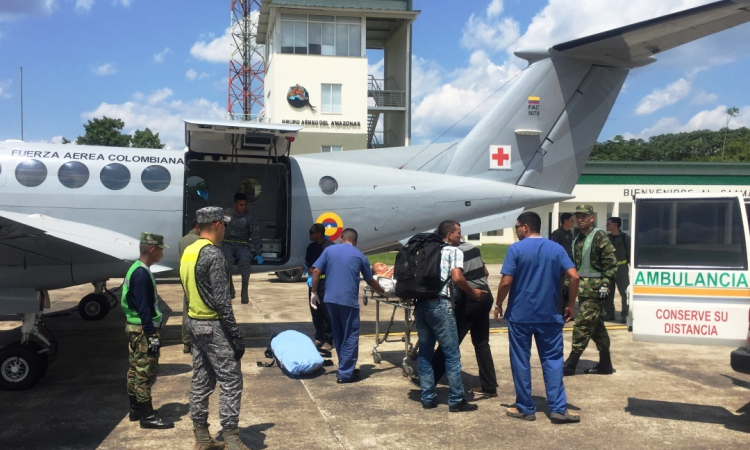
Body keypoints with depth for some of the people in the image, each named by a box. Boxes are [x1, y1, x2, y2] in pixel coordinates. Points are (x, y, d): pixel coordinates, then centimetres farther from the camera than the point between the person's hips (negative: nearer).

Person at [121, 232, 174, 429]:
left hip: (135, 327, 10)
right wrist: (152, 335, -22)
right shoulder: (142, 274, -20)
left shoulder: (136, 269, 12)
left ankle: (136, 409, 28)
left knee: (136, 370, 17)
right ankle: (147, 416, 3)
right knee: (146, 372, -4)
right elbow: (144, 308, -23)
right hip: (142, 329, -10)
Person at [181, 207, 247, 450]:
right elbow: (221, 300, -21)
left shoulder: (187, 252, 10)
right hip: (214, 325, -9)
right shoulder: (213, 254, -18)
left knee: (201, 381, 13)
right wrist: (237, 336, -17)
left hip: (195, 323, 9)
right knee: (230, 381, -2)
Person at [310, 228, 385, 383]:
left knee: (338, 336, 16)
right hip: (349, 301, -4)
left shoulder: (329, 250, 10)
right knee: (350, 337, 4)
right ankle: (345, 373, 2)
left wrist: (314, 292, 9)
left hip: (330, 299, 4)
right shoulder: (360, 256, 7)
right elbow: (370, 281, 15)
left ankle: (345, 367, 25)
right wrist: (383, 292, 30)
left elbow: (316, 271, 2)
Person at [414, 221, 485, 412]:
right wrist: (473, 292, 0)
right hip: (439, 305, -7)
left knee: (425, 352, 13)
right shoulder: (454, 251, 1)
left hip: (420, 304, 7)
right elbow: (457, 277, -14)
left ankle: (428, 398, 17)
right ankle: (457, 400, 6)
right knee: (452, 354, 1)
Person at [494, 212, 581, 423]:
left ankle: (525, 408, 14)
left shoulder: (516, 249, -7)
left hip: (520, 315, -3)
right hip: (549, 316, 3)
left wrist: (499, 305, 1)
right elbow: (574, 277, -5)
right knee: (553, 360, 8)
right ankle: (558, 409, 5)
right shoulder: (556, 249, 3)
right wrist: (570, 305, 6)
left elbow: (506, 282, -13)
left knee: (521, 361, 7)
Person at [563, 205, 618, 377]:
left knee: (583, 324, -8)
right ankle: (605, 364, 21)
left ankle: (570, 365, -5)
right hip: (582, 287, 9)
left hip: (594, 287, -9)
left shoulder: (599, 237, -9)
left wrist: (605, 284, -17)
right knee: (596, 326, 13)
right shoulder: (577, 239, 15)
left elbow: (611, 262, -12)